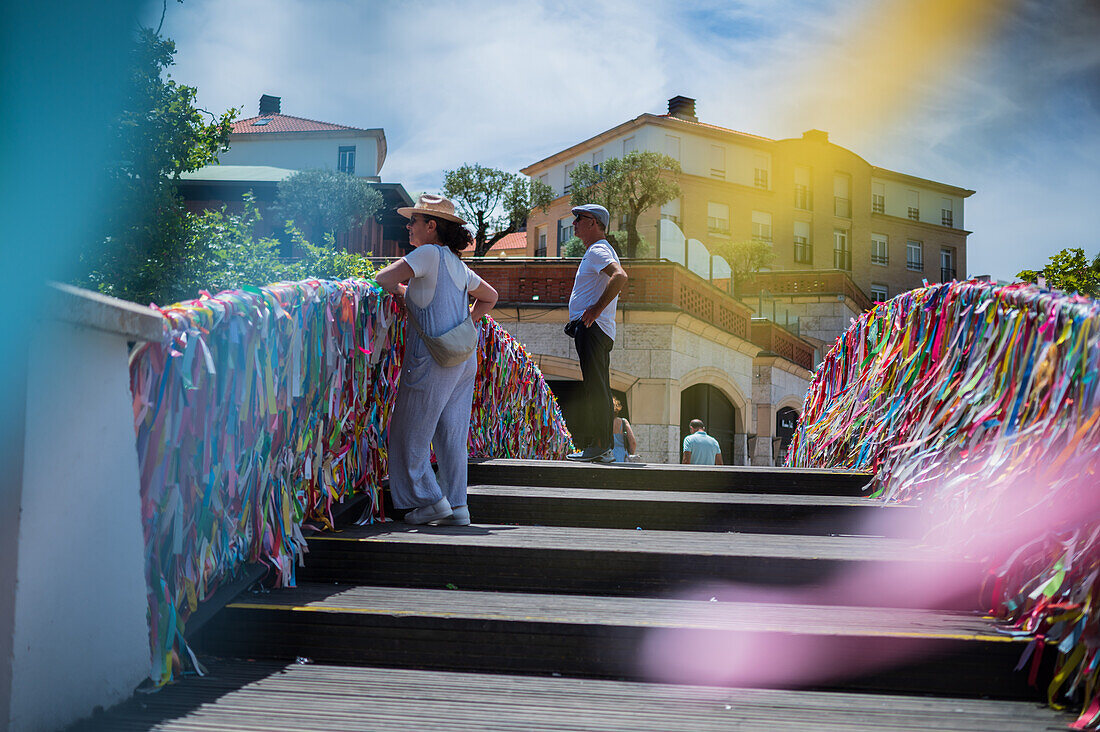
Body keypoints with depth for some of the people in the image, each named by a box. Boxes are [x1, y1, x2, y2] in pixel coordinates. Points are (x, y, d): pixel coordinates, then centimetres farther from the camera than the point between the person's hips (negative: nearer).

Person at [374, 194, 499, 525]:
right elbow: (489, 296, 28)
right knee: (452, 435, 9)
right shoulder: (457, 264, 15)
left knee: (411, 434, 4)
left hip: (433, 358, -8)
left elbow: (383, 279, -13)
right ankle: (457, 506, 8)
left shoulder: (429, 253, -9)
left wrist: (398, 288, 8)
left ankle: (430, 500, 5)